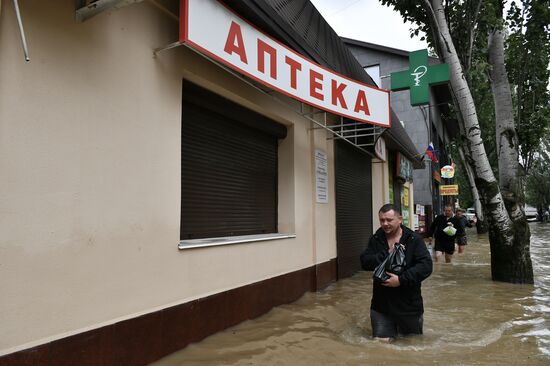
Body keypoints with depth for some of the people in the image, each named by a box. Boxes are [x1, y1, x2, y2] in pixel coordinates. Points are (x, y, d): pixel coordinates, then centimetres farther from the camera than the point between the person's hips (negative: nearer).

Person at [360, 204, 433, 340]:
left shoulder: (414, 240, -9)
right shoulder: (375, 239, 0)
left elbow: (426, 265, -17)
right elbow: (365, 262, -9)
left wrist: (401, 279, -25)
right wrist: (388, 254, -22)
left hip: (409, 304, -1)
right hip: (381, 304, 2)